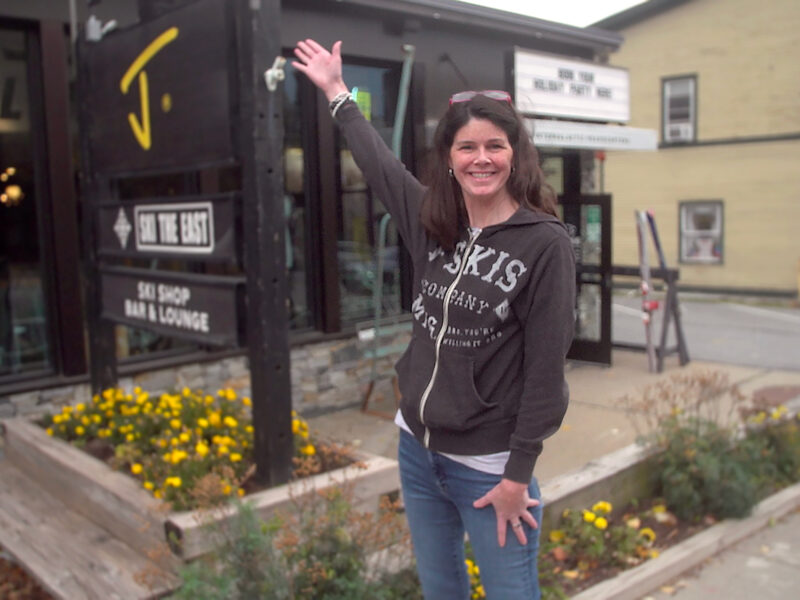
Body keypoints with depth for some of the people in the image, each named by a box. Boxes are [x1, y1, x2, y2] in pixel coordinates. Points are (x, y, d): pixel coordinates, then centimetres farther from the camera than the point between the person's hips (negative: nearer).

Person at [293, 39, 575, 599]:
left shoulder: (546, 243, -15)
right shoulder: (431, 221, 1)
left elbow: (546, 369, -15)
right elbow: (380, 163, 17)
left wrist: (518, 474, -13)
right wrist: (336, 91, 27)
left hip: (489, 465, -5)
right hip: (417, 447, 6)